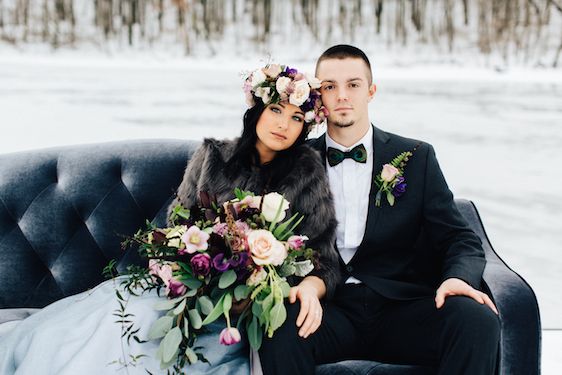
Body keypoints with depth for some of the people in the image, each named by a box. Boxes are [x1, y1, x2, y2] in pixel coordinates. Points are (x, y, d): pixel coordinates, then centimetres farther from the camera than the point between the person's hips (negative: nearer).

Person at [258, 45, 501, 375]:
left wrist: (459, 277, -17)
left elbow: (461, 239, 7)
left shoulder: (416, 157, 10)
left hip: (401, 308, 1)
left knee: (477, 319, -29)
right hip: (330, 307, 0)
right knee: (279, 322, -34)